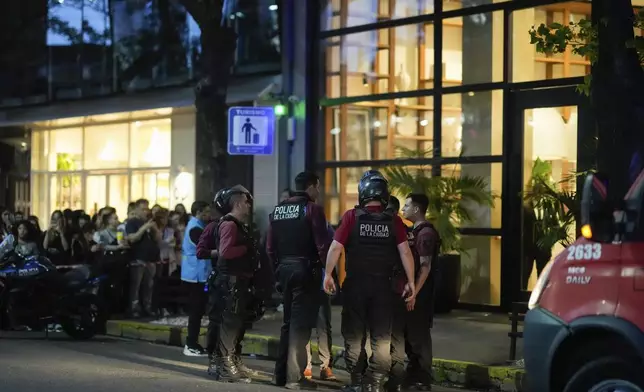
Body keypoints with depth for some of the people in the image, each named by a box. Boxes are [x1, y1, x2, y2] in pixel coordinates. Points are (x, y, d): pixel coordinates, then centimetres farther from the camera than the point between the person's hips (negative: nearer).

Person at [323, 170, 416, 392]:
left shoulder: (352, 216, -6)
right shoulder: (394, 221, -2)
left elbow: (336, 248, -10)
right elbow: (405, 252, -7)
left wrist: (328, 275, -1)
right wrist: (410, 282, -2)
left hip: (355, 283, -1)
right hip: (382, 285, 1)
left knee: (354, 335, 11)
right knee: (382, 338, 8)